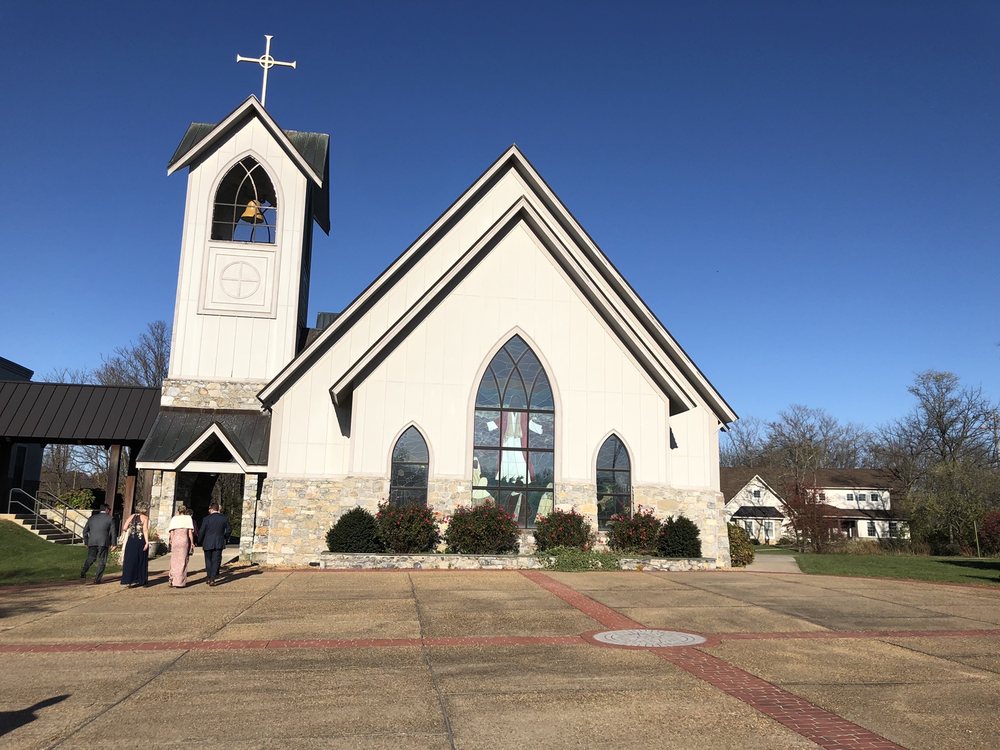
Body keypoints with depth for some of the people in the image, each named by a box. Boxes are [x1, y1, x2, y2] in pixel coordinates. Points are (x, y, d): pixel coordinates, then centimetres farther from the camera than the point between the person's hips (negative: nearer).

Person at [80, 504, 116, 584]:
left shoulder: (92, 518, 15)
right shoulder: (110, 519, 3)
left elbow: (85, 531, 16)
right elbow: (112, 532, 0)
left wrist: (86, 542, 23)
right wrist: (113, 544, 5)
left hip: (92, 542, 4)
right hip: (103, 543, -4)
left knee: (90, 558, 20)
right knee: (102, 561, 3)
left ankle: (83, 572, 3)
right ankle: (97, 579, -1)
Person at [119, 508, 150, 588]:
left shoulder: (131, 517, 10)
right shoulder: (144, 518, -1)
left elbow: (124, 528, 0)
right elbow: (145, 530, -13)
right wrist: (147, 542, -15)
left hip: (131, 540, 3)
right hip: (141, 540, -3)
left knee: (130, 561, 7)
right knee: (141, 561, 9)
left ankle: (129, 581, 2)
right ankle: (141, 580, 14)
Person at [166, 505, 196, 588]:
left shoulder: (174, 518, 11)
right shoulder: (188, 518, 4)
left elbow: (171, 532, 7)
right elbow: (190, 532, 0)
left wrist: (171, 542, 12)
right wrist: (192, 543, 5)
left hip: (175, 540, 3)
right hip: (184, 539, -3)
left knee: (174, 560, 13)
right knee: (182, 561, 2)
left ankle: (172, 580, 10)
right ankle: (180, 582, 3)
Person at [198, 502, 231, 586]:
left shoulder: (206, 519, -9)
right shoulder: (224, 518, -1)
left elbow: (202, 532, -7)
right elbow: (229, 530, 4)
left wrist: (200, 541, 9)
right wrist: (225, 538, 20)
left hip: (208, 543, -1)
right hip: (219, 544, 1)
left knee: (208, 561, 15)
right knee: (216, 561, 4)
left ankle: (210, 578, 21)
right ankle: (212, 579, -5)